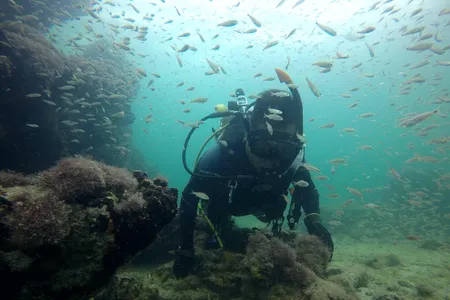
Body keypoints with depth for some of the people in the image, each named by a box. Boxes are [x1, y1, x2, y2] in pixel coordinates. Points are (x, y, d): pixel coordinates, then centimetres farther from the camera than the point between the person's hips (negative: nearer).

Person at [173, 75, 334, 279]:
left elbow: (307, 187, -15)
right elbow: (189, 198, -33)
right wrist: (185, 250, -31)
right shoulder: (224, 154, -45)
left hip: (257, 202, 3)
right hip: (223, 200, -2)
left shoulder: (291, 156, -36)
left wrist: (314, 220, -34)